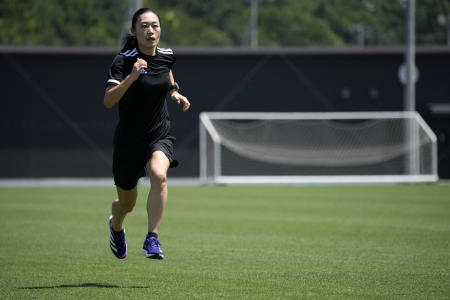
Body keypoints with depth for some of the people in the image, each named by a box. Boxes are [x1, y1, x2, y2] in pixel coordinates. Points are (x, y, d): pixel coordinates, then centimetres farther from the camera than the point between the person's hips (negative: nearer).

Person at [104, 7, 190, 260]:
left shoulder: (167, 56, 0)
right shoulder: (124, 61, -14)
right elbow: (108, 101, -28)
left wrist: (175, 92, 12)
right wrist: (131, 77, -39)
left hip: (160, 137, 2)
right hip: (129, 141, -2)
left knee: (158, 175, -33)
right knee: (127, 204, 13)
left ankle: (153, 240, -28)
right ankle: (116, 226, 51)